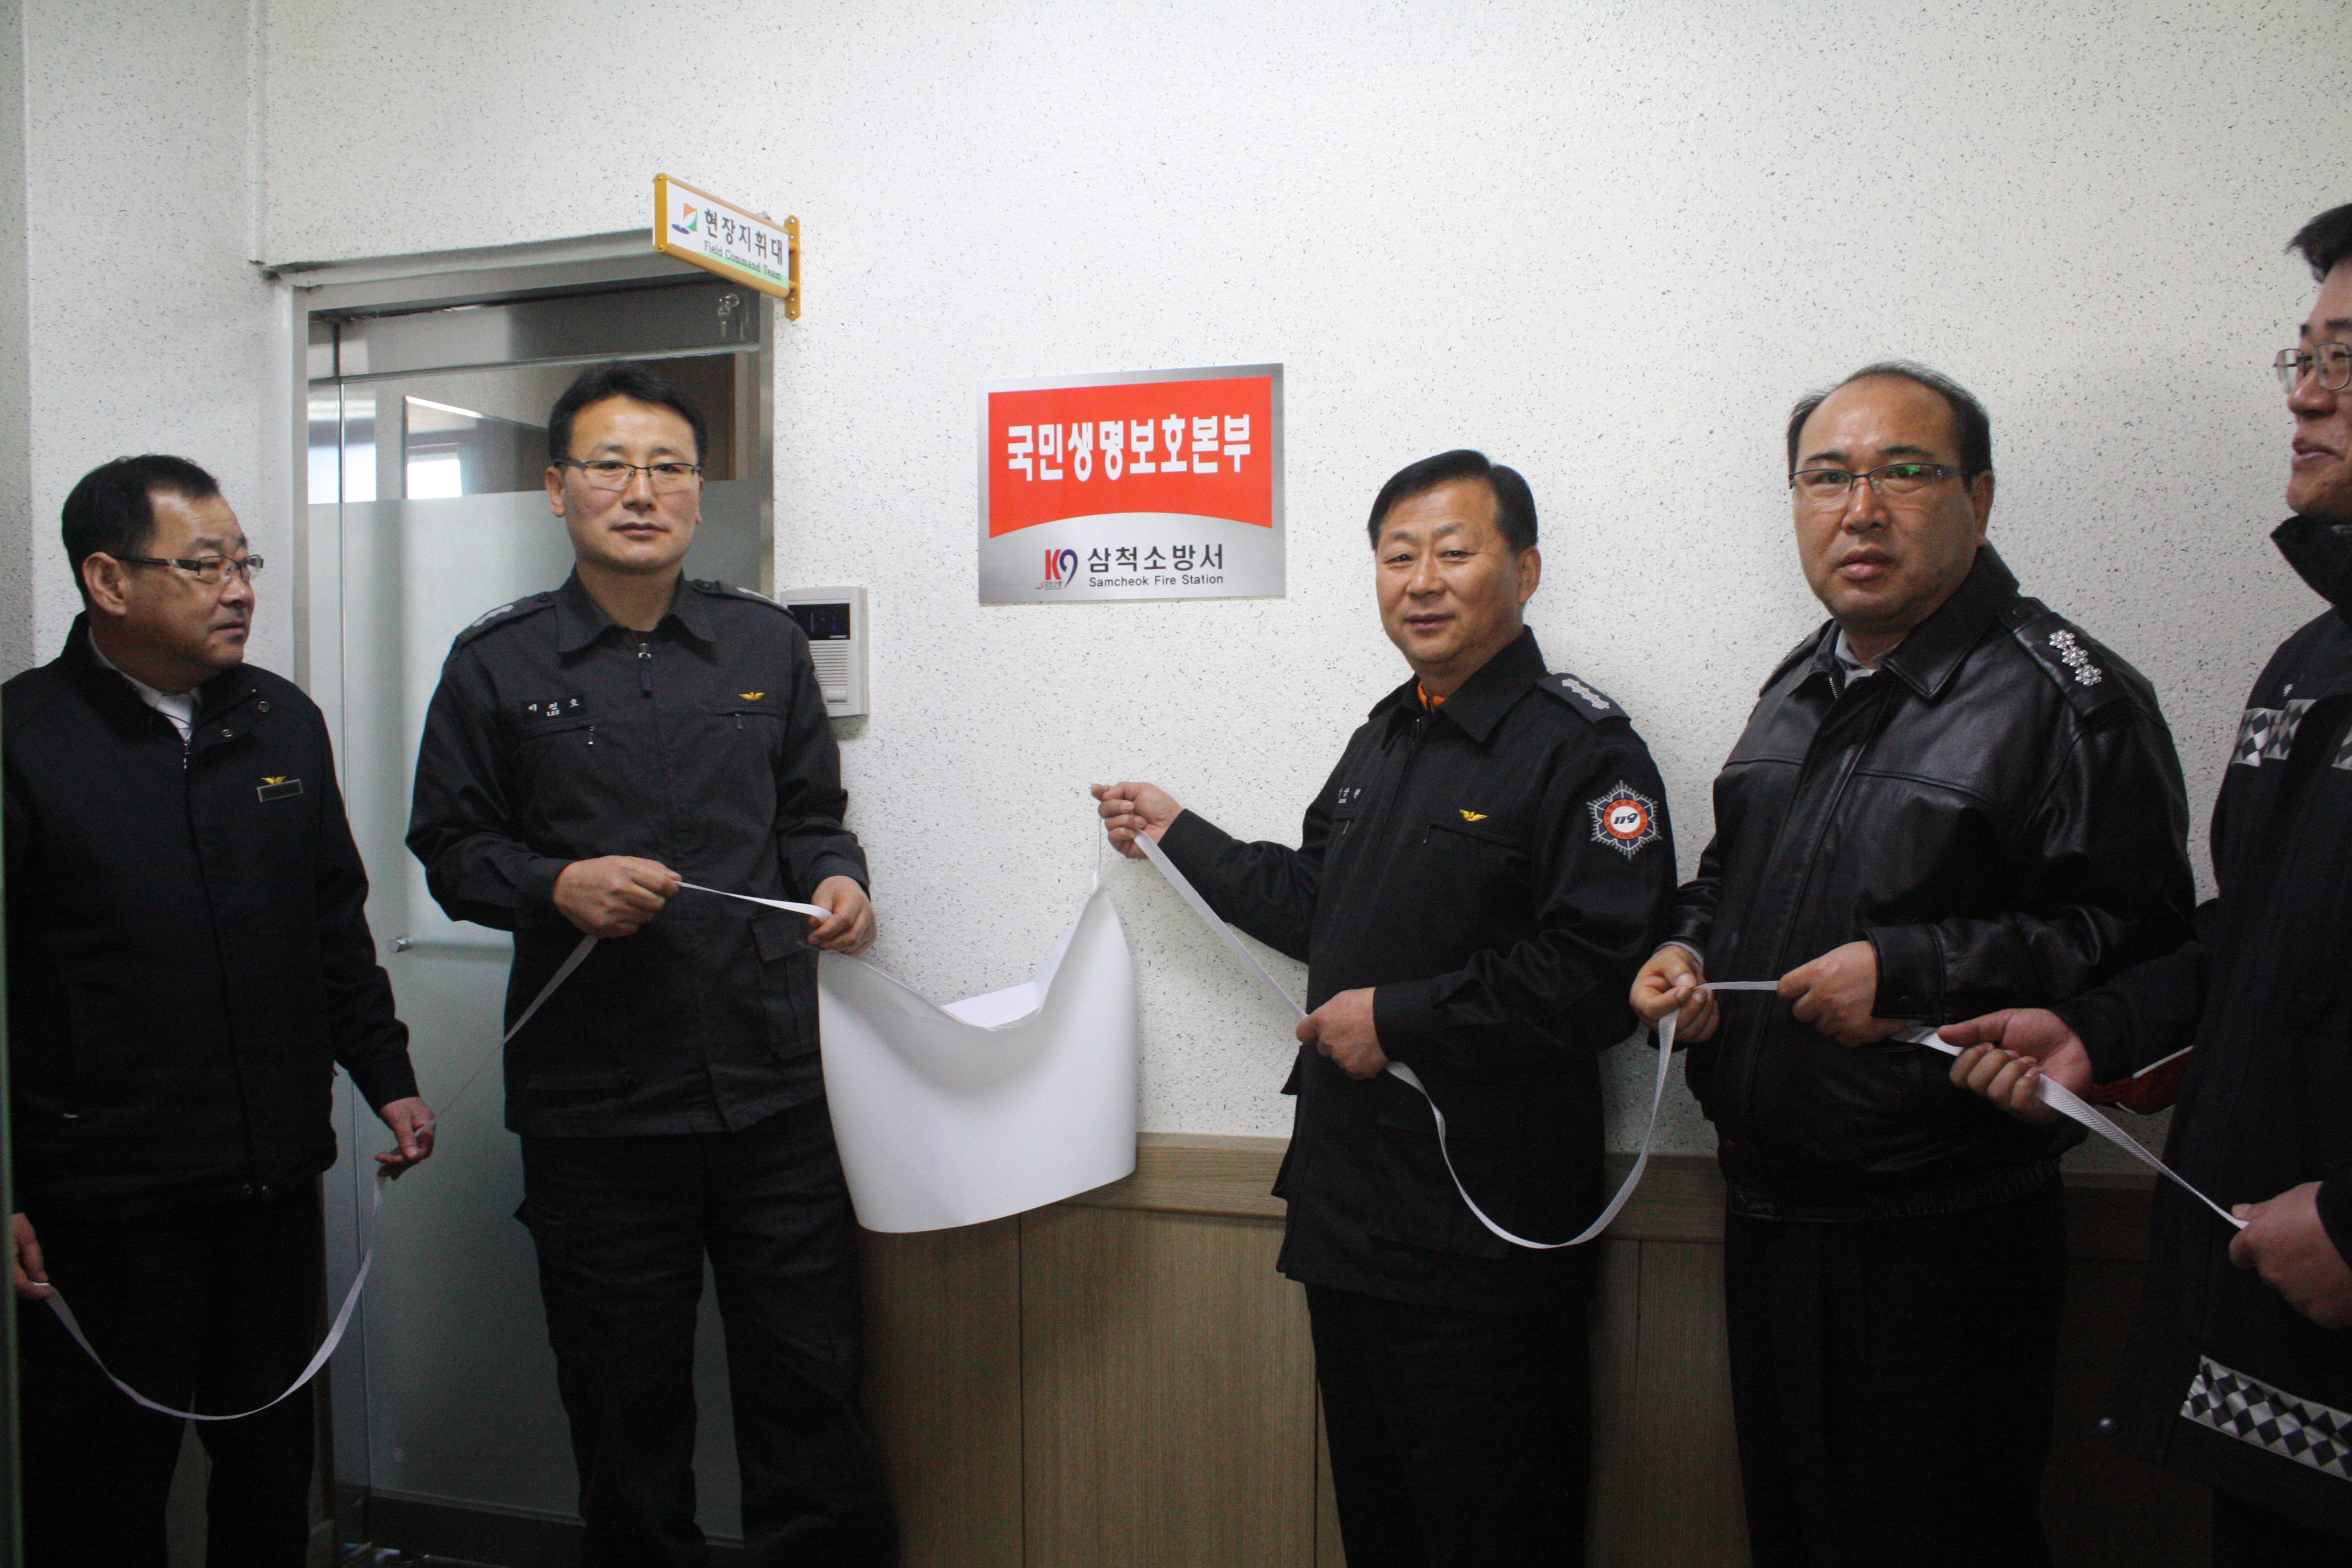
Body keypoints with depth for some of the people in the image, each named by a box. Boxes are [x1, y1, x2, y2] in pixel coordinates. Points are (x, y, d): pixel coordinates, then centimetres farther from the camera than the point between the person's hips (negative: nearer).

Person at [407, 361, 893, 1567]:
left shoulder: (766, 644, 10)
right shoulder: (497, 664, 3)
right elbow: (449, 848, 5)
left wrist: (836, 879, -4)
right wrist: (557, 886, -13)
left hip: (776, 1091, 1)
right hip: (597, 1105, -1)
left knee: (809, 1381, 7)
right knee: (626, 1405, 12)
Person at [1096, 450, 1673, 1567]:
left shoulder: (1580, 744, -13)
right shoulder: (1383, 739, 15)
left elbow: (1600, 973, -23)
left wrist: (1399, 1018, -18)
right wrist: (1180, 835, 25)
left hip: (1484, 1235, -8)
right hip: (1349, 1202, 8)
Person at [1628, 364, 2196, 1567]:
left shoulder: (2066, 695, -10)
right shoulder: (1801, 686, 12)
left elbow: (2139, 935, -18)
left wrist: (1910, 970, -22)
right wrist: (1686, 949, 4)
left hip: (1942, 1241, -7)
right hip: (1764, 1213, 7)